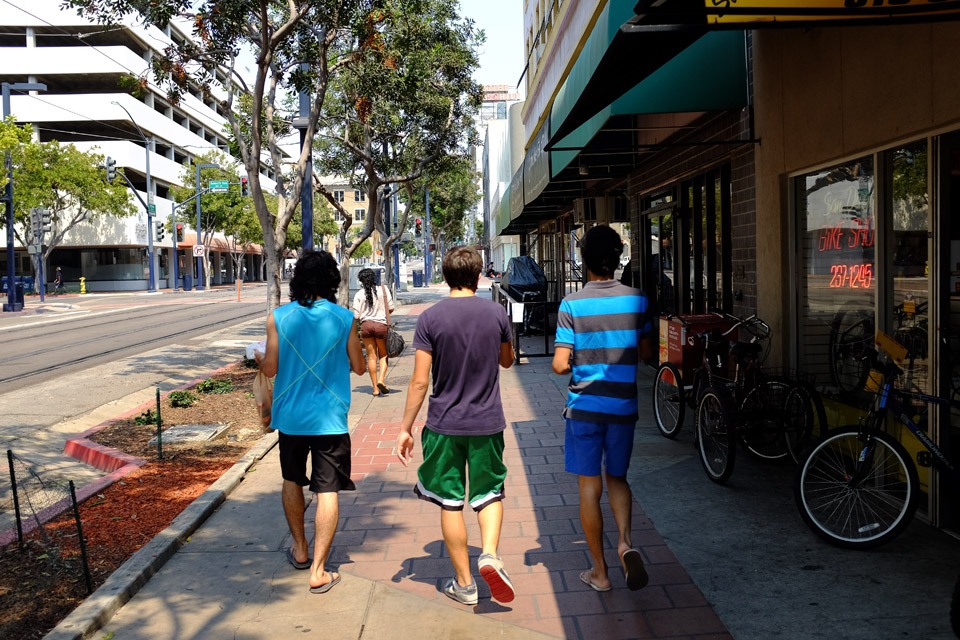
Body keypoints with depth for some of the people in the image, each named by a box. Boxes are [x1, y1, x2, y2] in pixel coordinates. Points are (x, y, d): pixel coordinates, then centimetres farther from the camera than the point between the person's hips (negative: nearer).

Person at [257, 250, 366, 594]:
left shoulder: (278, 318, -6)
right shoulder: (344, 319, -8)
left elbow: (270, 368, -2)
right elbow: (359, 367, 1)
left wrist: (258, 357, 19)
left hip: (290, 415, 2)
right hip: (330, 418, -2)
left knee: (292, 481, 23)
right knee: (327, 491, 2)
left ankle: (300, 550, 37)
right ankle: (318, 571, 1)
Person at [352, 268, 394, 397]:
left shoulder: (359, 294, 0)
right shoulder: (383, 290, 0)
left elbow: (356, 316, -1)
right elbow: (391, 309, 1)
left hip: (366, 325, 1)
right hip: (381, 325, -1)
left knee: (371, 357, 7)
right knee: (383, 355, 14)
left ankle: (375, 388, 8)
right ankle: (381, 379, -10)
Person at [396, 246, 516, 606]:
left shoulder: (430, 319, -9)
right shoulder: (496, 313, -2)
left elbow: (420, 381, -10)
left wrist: (405, 428, -3)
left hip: (445, 424, -1)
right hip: (488, 423, 2)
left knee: (451, 503, 9)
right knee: (490, 493, 18)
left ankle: (464, 584, 18)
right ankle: (490, 554, -5)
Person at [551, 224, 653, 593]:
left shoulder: (571, 304, -10)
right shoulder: (636, 300, -2)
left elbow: (560, 365, -13)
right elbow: (646, 353, 9)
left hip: (584, 407, -2)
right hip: (623, 406, 3)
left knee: (589, 487, 8)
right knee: (617, 477, 21)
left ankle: (599, 572, 16)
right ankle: (625, 541, -2)